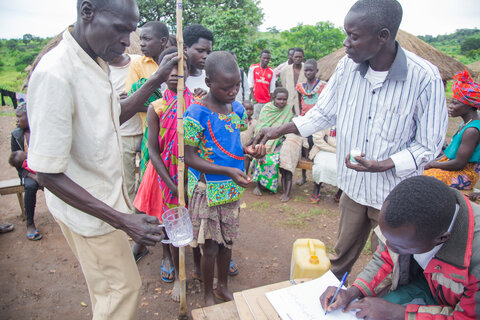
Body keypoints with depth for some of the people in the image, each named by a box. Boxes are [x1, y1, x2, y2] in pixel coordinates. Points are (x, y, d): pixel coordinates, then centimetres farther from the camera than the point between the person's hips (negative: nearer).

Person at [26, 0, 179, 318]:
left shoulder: (96, 63, 1)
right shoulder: (55, 74, -28)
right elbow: (49, 175, -26)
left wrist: (155, 80, 7)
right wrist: (121, 220, -29)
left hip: (108, 193, 9)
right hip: (87, 206, -9)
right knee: (123, 288, 9)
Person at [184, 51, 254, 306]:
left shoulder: (238, 108, 2)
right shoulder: (196, 113, -17)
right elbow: (190, 157, -17)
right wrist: (228, 170, -25)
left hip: (232, 188, 6)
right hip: (207, 189, -5)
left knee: (227, 240, 18)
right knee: (210, 246, 7)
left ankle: (223, 287, 41)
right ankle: (208, 295, 31)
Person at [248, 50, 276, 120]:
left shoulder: (271, 71, 8)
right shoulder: (253, 68, 3)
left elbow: (272, 88, 7)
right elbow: (250, 85, 1)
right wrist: (253, 98, -5)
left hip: (267, 101, 2)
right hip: (256, 101, -2)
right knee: (256, 120, -4)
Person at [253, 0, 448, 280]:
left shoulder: (425, 77, -19)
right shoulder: (347, 66, -7)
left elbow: (428, 145, -11)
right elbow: (324, 113, 7)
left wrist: (382, 165, -27)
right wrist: (280, 131, 0)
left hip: (395, 193, -3)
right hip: (353, 186, 4)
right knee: (343, 252, 22)